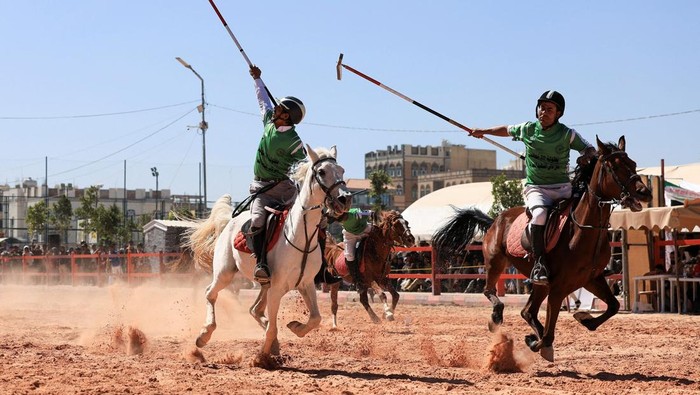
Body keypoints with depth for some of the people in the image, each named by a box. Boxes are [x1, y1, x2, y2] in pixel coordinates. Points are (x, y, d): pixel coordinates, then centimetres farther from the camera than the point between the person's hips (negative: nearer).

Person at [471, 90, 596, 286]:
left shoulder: (567, 134, -1)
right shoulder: (527, 129, 4)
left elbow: (591, 149, 4)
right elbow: (507, 130, 24)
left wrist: (586, 156, -19)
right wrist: (484, 132, 30)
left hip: (562, 188, 2)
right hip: (535, 187, -2)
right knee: (540, 213, -33)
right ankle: (539, 263, -31)